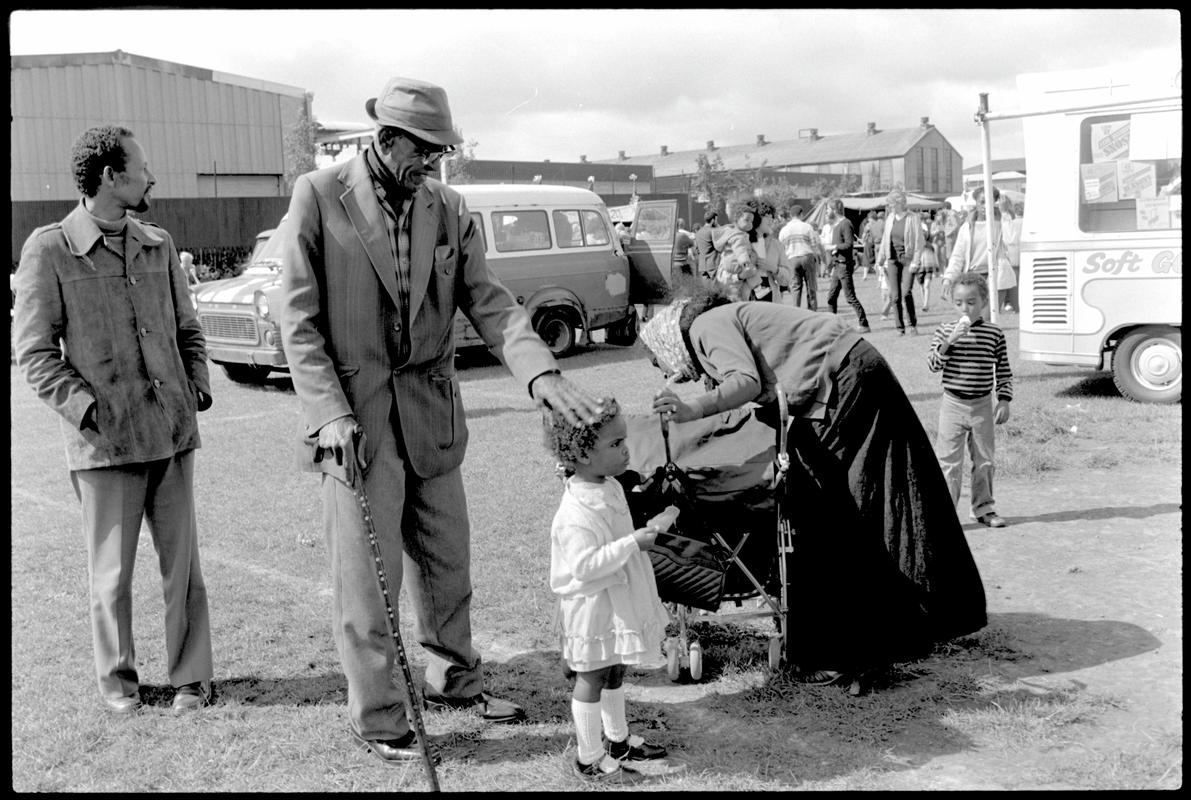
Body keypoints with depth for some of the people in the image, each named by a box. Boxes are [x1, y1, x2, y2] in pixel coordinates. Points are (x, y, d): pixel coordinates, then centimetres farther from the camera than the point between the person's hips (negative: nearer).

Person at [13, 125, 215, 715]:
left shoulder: (158, 245, 10)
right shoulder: (49, 250, -4)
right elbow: (33, 350, -4)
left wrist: (197, 386, 4)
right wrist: (87, 408, -14)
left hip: (173, 433, 4)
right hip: (104, 444, -4)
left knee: (183, 563, 7)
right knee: (113, 572, 7)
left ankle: (190, 677, 20)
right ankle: (116, 679, 26)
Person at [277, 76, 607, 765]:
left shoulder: (448, 209, 5)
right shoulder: (318, 197, -6)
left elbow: (489, 300, -1)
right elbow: (299, 319, -7)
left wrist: (541, 372, -18)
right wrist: (330, 413, -16)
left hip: (432, 411, 4)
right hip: (356, 416, -4)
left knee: (447, 561, 16)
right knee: (368, 574, 4)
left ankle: (454, 679, 37)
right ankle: (378, 717, 21)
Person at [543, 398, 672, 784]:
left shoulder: (609, 487, 3)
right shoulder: (577, 514, -29)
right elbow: (585, 566, -35)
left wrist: (645, 531, 7)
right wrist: (634, 542, -34)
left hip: (617, 603, 9)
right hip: (593, 609, -9)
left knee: (613, 671, 22)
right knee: (592, 679, 5)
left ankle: (619, 740, 39)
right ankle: (589, 759, 19)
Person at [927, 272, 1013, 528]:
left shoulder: (995, 334, 0)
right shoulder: (945, 331, -2)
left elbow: (1004, 372, 6)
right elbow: (933, 364, -12)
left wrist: (1004, 400, -1)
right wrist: (950, 340, -23)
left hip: (982, 406, 2)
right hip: (953, 404, -2)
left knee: (985, 461, 11)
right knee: (949, 461, -1)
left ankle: (984, 508, 25)